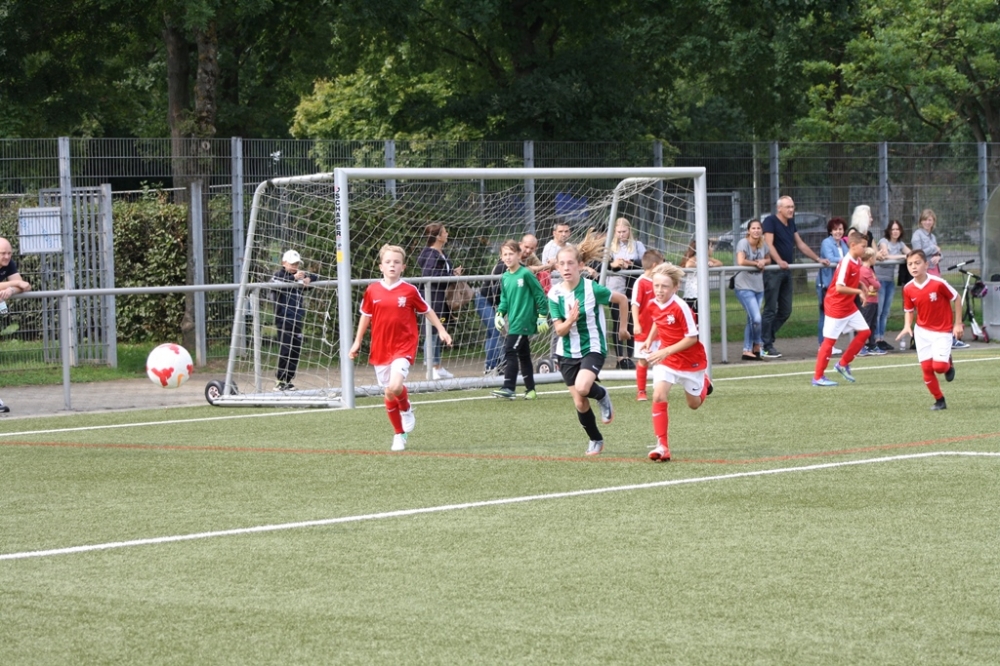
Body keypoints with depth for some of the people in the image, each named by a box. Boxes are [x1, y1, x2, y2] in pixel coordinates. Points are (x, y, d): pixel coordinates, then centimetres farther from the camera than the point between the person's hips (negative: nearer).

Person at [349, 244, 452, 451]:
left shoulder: (409, 291, -5)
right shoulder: (372, 291, 0)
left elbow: (427, 310, 9)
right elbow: (365, 316, 12)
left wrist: (441, 330, 8)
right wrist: (357, 341, 14)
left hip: (403, 347, -3)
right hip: (380, 348, 3)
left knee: (394, 388, -22)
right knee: (389, 395, 9)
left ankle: (407, 410, 12)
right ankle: (399, 435, 25)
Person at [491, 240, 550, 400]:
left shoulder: (526, 274, -11)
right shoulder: (505, 277, 9)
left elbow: (540, 295, -7)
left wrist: (542, 317, -7)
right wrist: (499, 314, 3)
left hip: (524, 322, -8)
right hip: (514, 323, 8)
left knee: (509, 351, -15)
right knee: (523, 355, 13)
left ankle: (508, 388, -16)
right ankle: (530, 389, 20)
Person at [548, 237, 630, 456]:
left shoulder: (593, 289, -17)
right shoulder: (555, 294, -8)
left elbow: (622, 299, -1)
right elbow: (559, 330, -6)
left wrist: (623, 327, 8)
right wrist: (570, 320, -28)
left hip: (593, 349, -4)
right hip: (567, 353, 4)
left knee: (582, 388, -29)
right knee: (579, 404, 5)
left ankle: (602, 396, 6)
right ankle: (596, 440, 29)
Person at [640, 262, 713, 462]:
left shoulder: (681, 307, -26)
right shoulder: (654, 305, -7)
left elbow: (692, 338, -23)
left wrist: (666, 352, -28)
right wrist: (650, 339, 1)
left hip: (690, 360, -4)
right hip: (665, 358, 4)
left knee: (694, 403, 15)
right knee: (658, 396, -19)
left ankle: (704, 383, 51)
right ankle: (662, 446, -17)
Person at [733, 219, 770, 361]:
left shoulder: (763, 244, 6)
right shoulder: (743, 243, -13)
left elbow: (768, 259, 22)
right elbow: (741, 261, -27)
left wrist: (763, 262, -1)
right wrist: (756, 263, -12)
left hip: (758, 287, 7)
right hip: (744, 287, -7)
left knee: (751, 320, 10)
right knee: (756, 319, -14)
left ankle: (747, 351, 16)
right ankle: (758, 345, 8)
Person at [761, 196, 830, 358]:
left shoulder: (791, 223, 16)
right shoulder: (770, 221, -8)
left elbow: (800, 244, 23)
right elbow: (769, 244, -19)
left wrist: (818, 259, 18)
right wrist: (779, 261, -33)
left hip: (786, 271, 8)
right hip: (773, 271, -8)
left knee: (785, 311, 9)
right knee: (770, 309, -6)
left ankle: (767, 338, 18)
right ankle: (767, 346, -3)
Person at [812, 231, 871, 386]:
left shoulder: (857, 262, 4)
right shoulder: (845, 263, -22)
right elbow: (839, 287, -27)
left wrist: (862, 286, 2)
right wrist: (858, 291, -20)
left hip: (849, 306, 9)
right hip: (836, 306, -9)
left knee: (864, 331, 7)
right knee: (829, 340, -3)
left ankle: (843, 364, 17)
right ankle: (818, 377, 5)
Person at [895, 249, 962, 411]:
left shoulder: (938, 283, -20)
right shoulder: (908, 289, -7)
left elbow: (957, 299, -8)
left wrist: (958, 324, -7)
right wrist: (907, 326, -12)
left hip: (942, 331, -4)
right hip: (922, 332, 4)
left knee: (939, 366, -17)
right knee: (926, 368, -1)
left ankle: (948, 364, 21)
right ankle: (939, 400, 16)